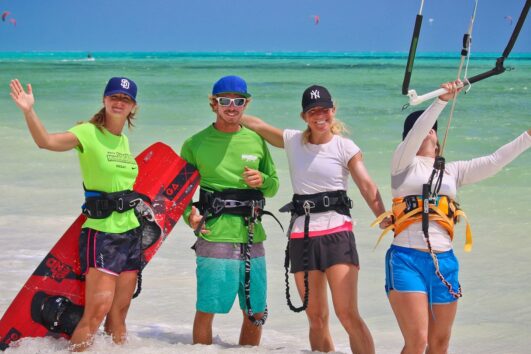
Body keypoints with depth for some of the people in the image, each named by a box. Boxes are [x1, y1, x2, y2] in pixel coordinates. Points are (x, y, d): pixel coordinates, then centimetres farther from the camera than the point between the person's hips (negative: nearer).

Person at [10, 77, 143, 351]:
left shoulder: (123, 140, 13)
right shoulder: (88, 133, -8)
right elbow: (47, 141, -26)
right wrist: (29, 112, -41)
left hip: (130, 232, 7)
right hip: (101, 233, -7)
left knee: (119, 312, 8)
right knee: (98, 308, -16)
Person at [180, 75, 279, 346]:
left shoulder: (256, 141, 13)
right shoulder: (196, 144, 2)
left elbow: (274, 186, 19)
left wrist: (262, 180, -3)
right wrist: (189, 214, -15)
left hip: (252, 239, 4)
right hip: (214, 239, -4)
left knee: (256, 314, 10)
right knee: (206, 310, -6)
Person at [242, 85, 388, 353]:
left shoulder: (346, 148, 0)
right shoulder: (293, 142, 10)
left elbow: (368, 188, -12)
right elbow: (256, 125, 21)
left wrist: (385, 221, -25)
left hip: (336, 233, -4)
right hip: (302, 236, 4)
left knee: (348, 315, -14)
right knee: (316, 318, 8)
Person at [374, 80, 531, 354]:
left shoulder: (453, 171, 18)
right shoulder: (404, 163, 7)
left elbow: (494, 162, 10)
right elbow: (416, 132, -10)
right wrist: (441, 100, -22)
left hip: (444, 263, 5)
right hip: (407, 260, -5)